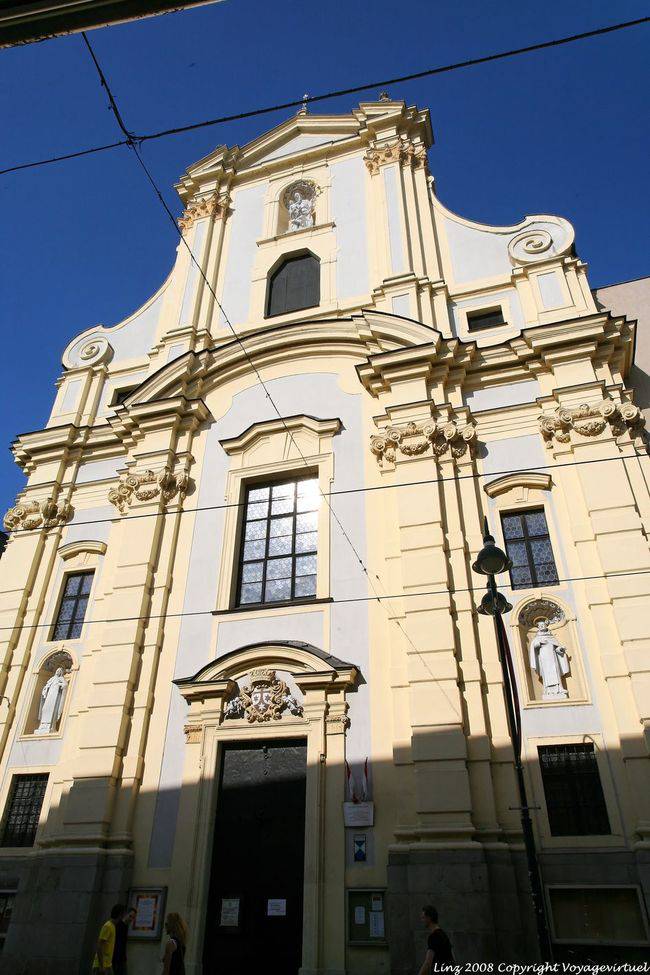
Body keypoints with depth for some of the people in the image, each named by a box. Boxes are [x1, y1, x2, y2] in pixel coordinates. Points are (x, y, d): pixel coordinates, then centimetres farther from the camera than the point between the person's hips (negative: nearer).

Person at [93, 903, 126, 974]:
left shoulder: (112, 926, 13)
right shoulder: (107, 926, -16)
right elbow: (99, 946, -21)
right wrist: (101, 966, -23)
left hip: (108, 966, 9)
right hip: (101, 966, -9)